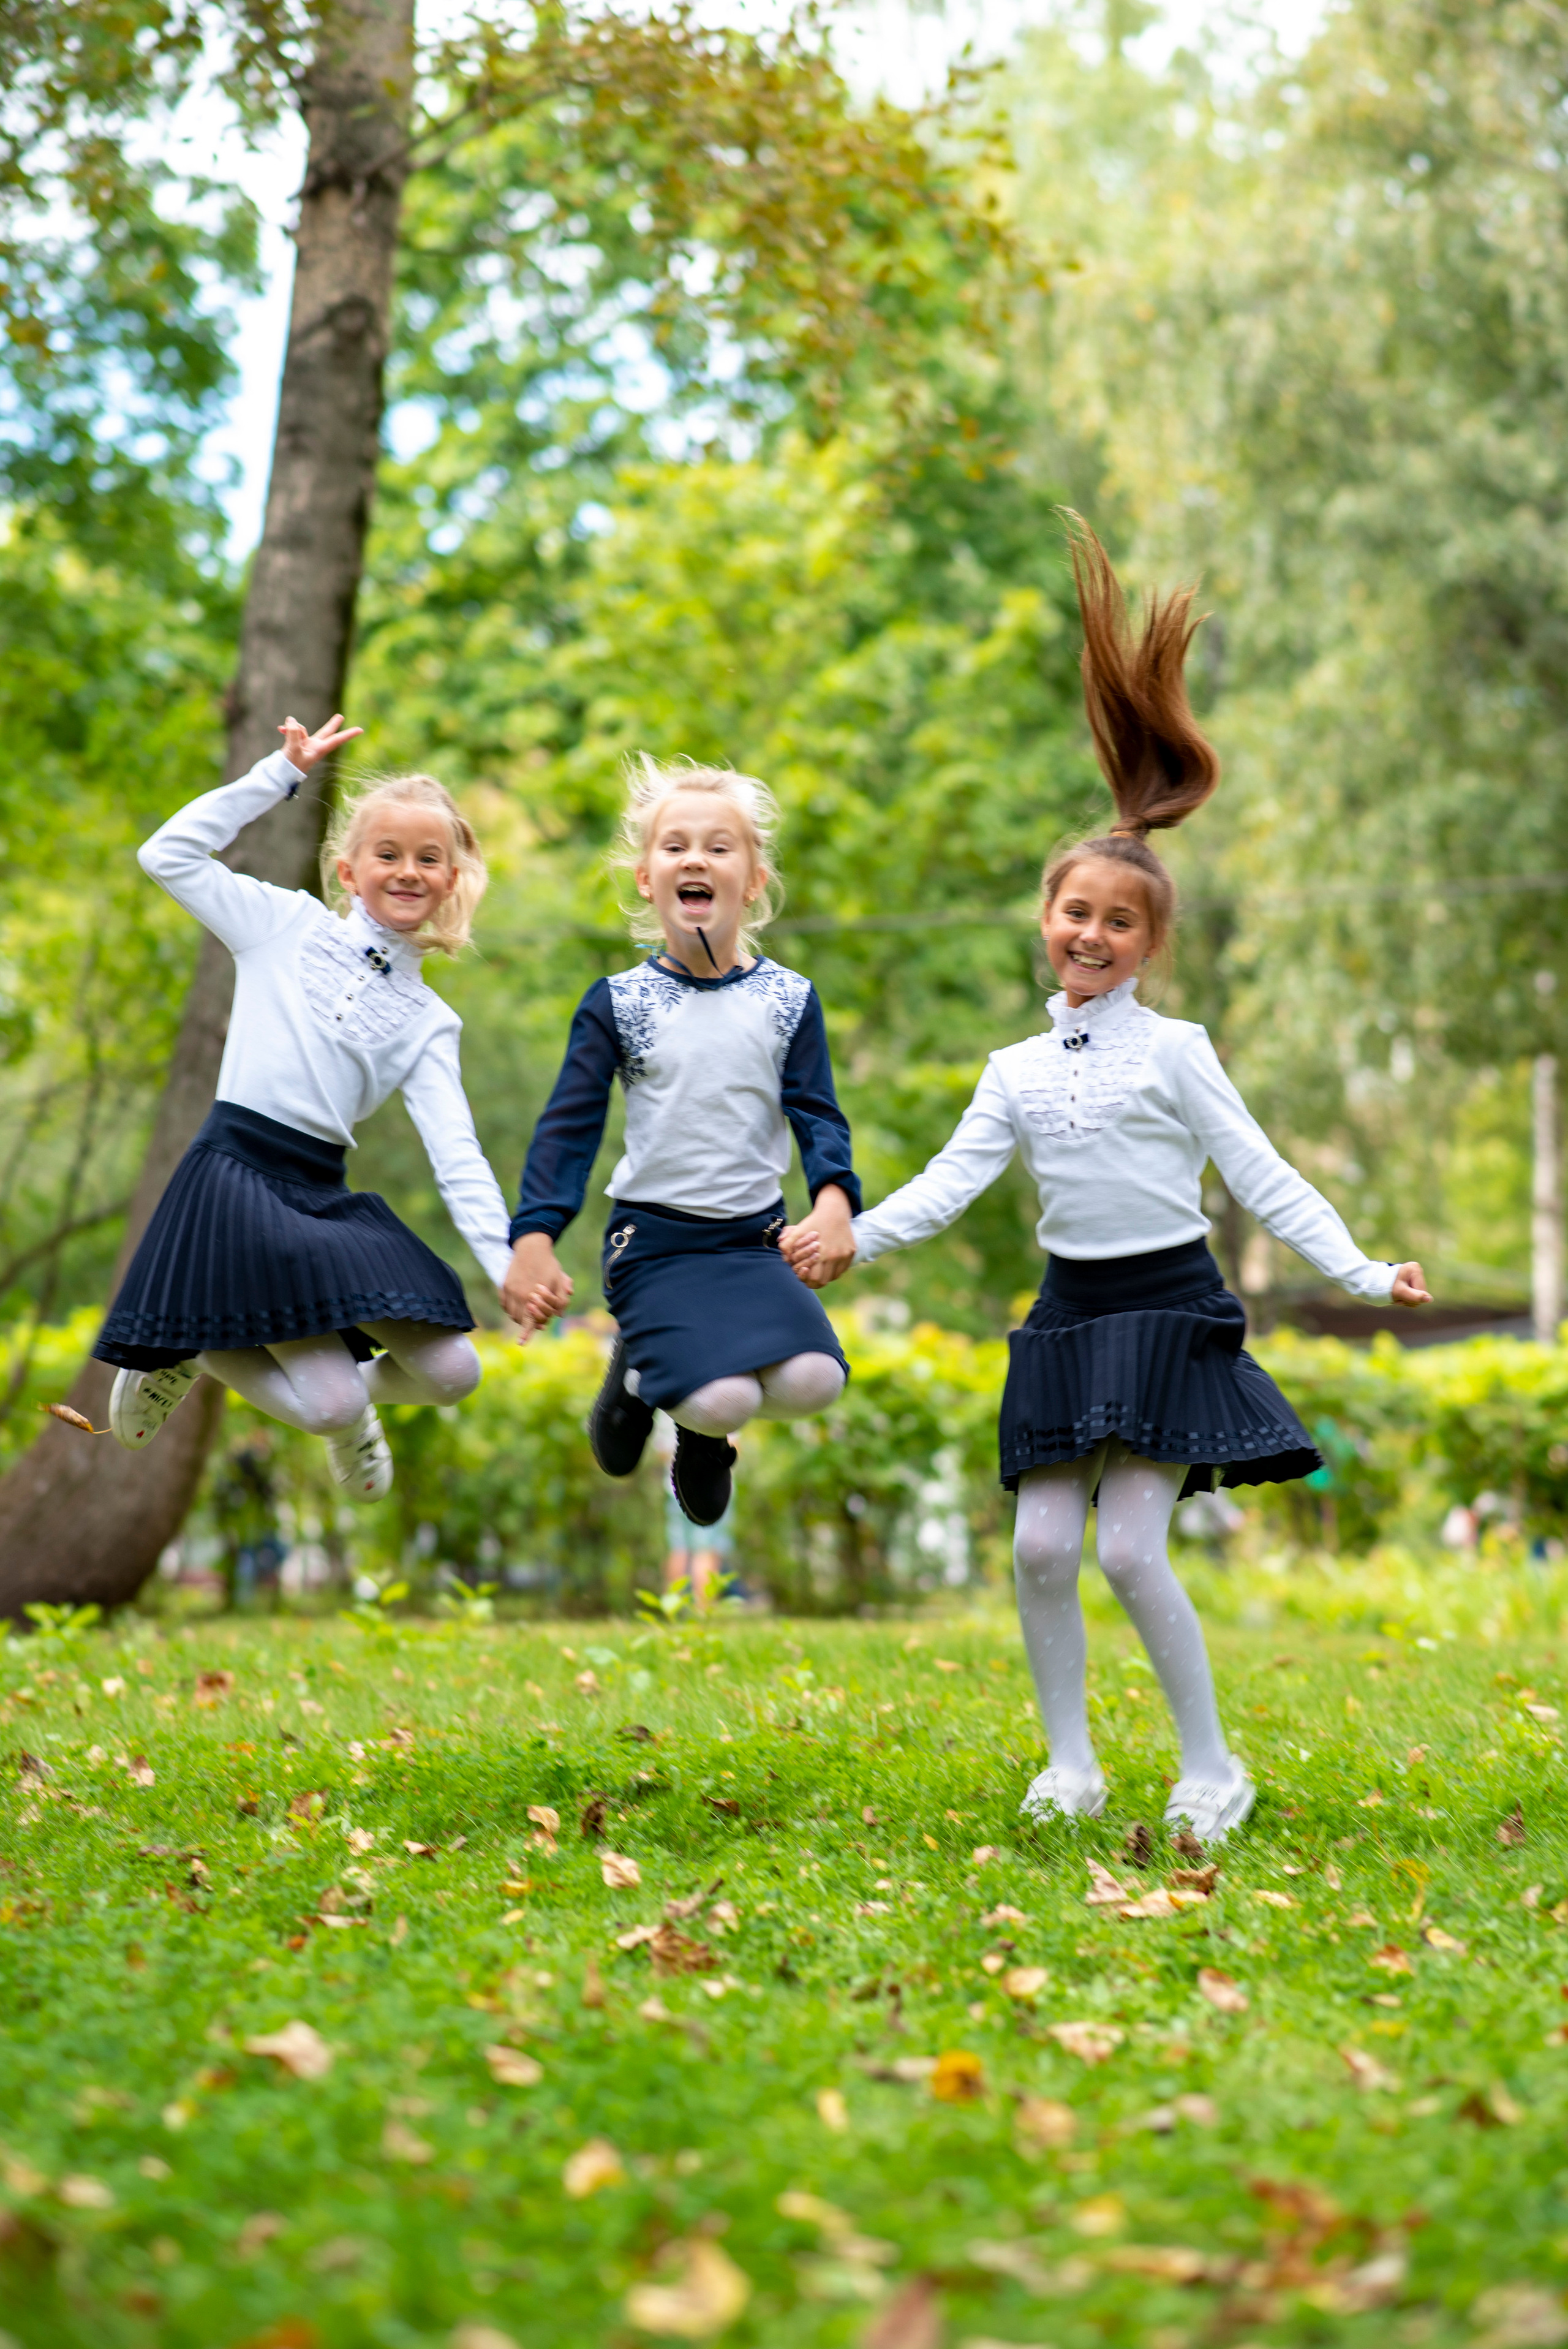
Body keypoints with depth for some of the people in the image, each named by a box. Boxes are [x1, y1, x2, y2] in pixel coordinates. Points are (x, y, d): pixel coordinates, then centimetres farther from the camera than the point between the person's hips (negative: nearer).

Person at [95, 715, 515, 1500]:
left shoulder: (429, 1022, 11)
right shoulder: (288, 924, 6)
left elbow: (458, 1158, 4)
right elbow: (169, 855, 0)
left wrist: (509, 1262, -10)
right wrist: (281, 773, 1)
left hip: (326, 1194, 4)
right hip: (234, 1174, -4)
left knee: (450, 1373, -9)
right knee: (331, 1406, -16)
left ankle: (353, 1392, 25)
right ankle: (192, 1352, 13)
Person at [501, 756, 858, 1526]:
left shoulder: (789, 1000, 4)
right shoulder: (617, 1003, 0)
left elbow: (817, 1115, 1)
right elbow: (568, 1126, -2)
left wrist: (834, 1201, -20)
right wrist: (534, 1240, -15)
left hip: (755, 1239, 3)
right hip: (653, 1240, -2)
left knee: (810, 1380, -23)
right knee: (722, 1400, -25)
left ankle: (704, 1430, 13)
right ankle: (642, 1373, 13)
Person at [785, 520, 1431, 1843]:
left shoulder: (1175, 1052, -2)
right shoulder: (1018, 1072, 10)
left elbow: (1261, 1177, -4)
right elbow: (950, 1184, 3)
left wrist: (1362, 1273, -12)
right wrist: (852, 1240, -10)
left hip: (1169, 1308, -5)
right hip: (1070, 1315, 5)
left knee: (1132, 1550, -12)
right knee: (1042, 1546, -2)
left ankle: (1213, 1766, 4)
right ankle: (1071, 1763, 11)